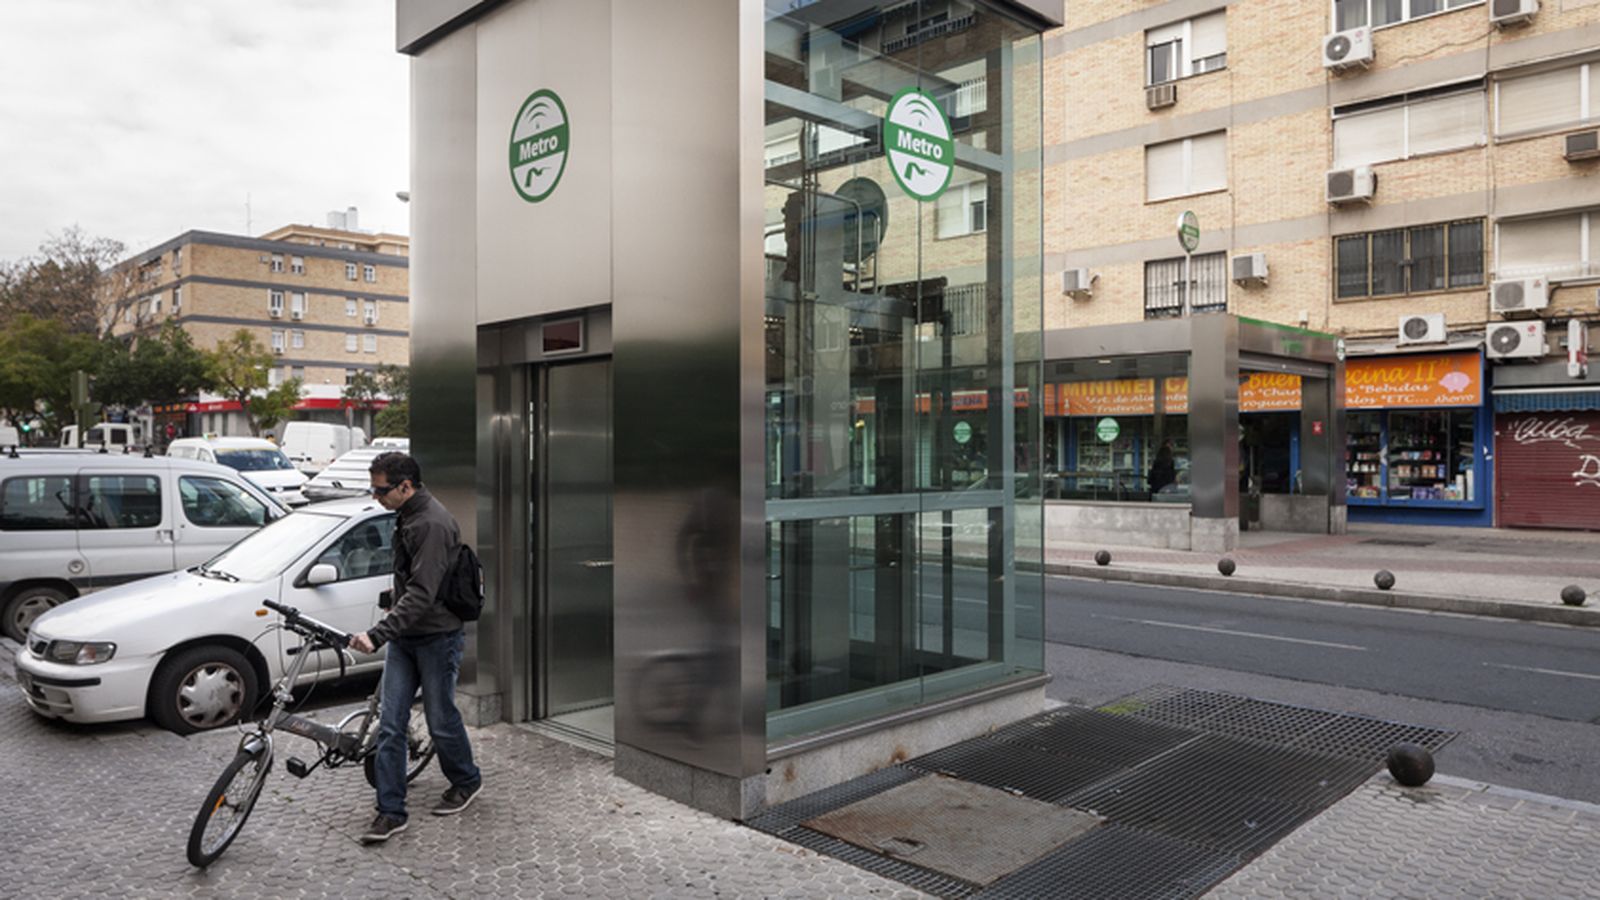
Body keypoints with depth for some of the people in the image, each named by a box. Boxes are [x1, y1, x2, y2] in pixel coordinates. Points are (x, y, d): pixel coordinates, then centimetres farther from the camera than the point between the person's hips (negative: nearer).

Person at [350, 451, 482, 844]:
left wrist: (378, 633, -33)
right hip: (404, 637, 8)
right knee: (390, 726, 4)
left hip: (437, 638, -8)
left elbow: (422, 593, -28)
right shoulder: (408, 518, 10)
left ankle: (466, 782, 30)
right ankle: (391, 811, 10)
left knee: (441, 720, 6)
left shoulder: (433, 524, -21)